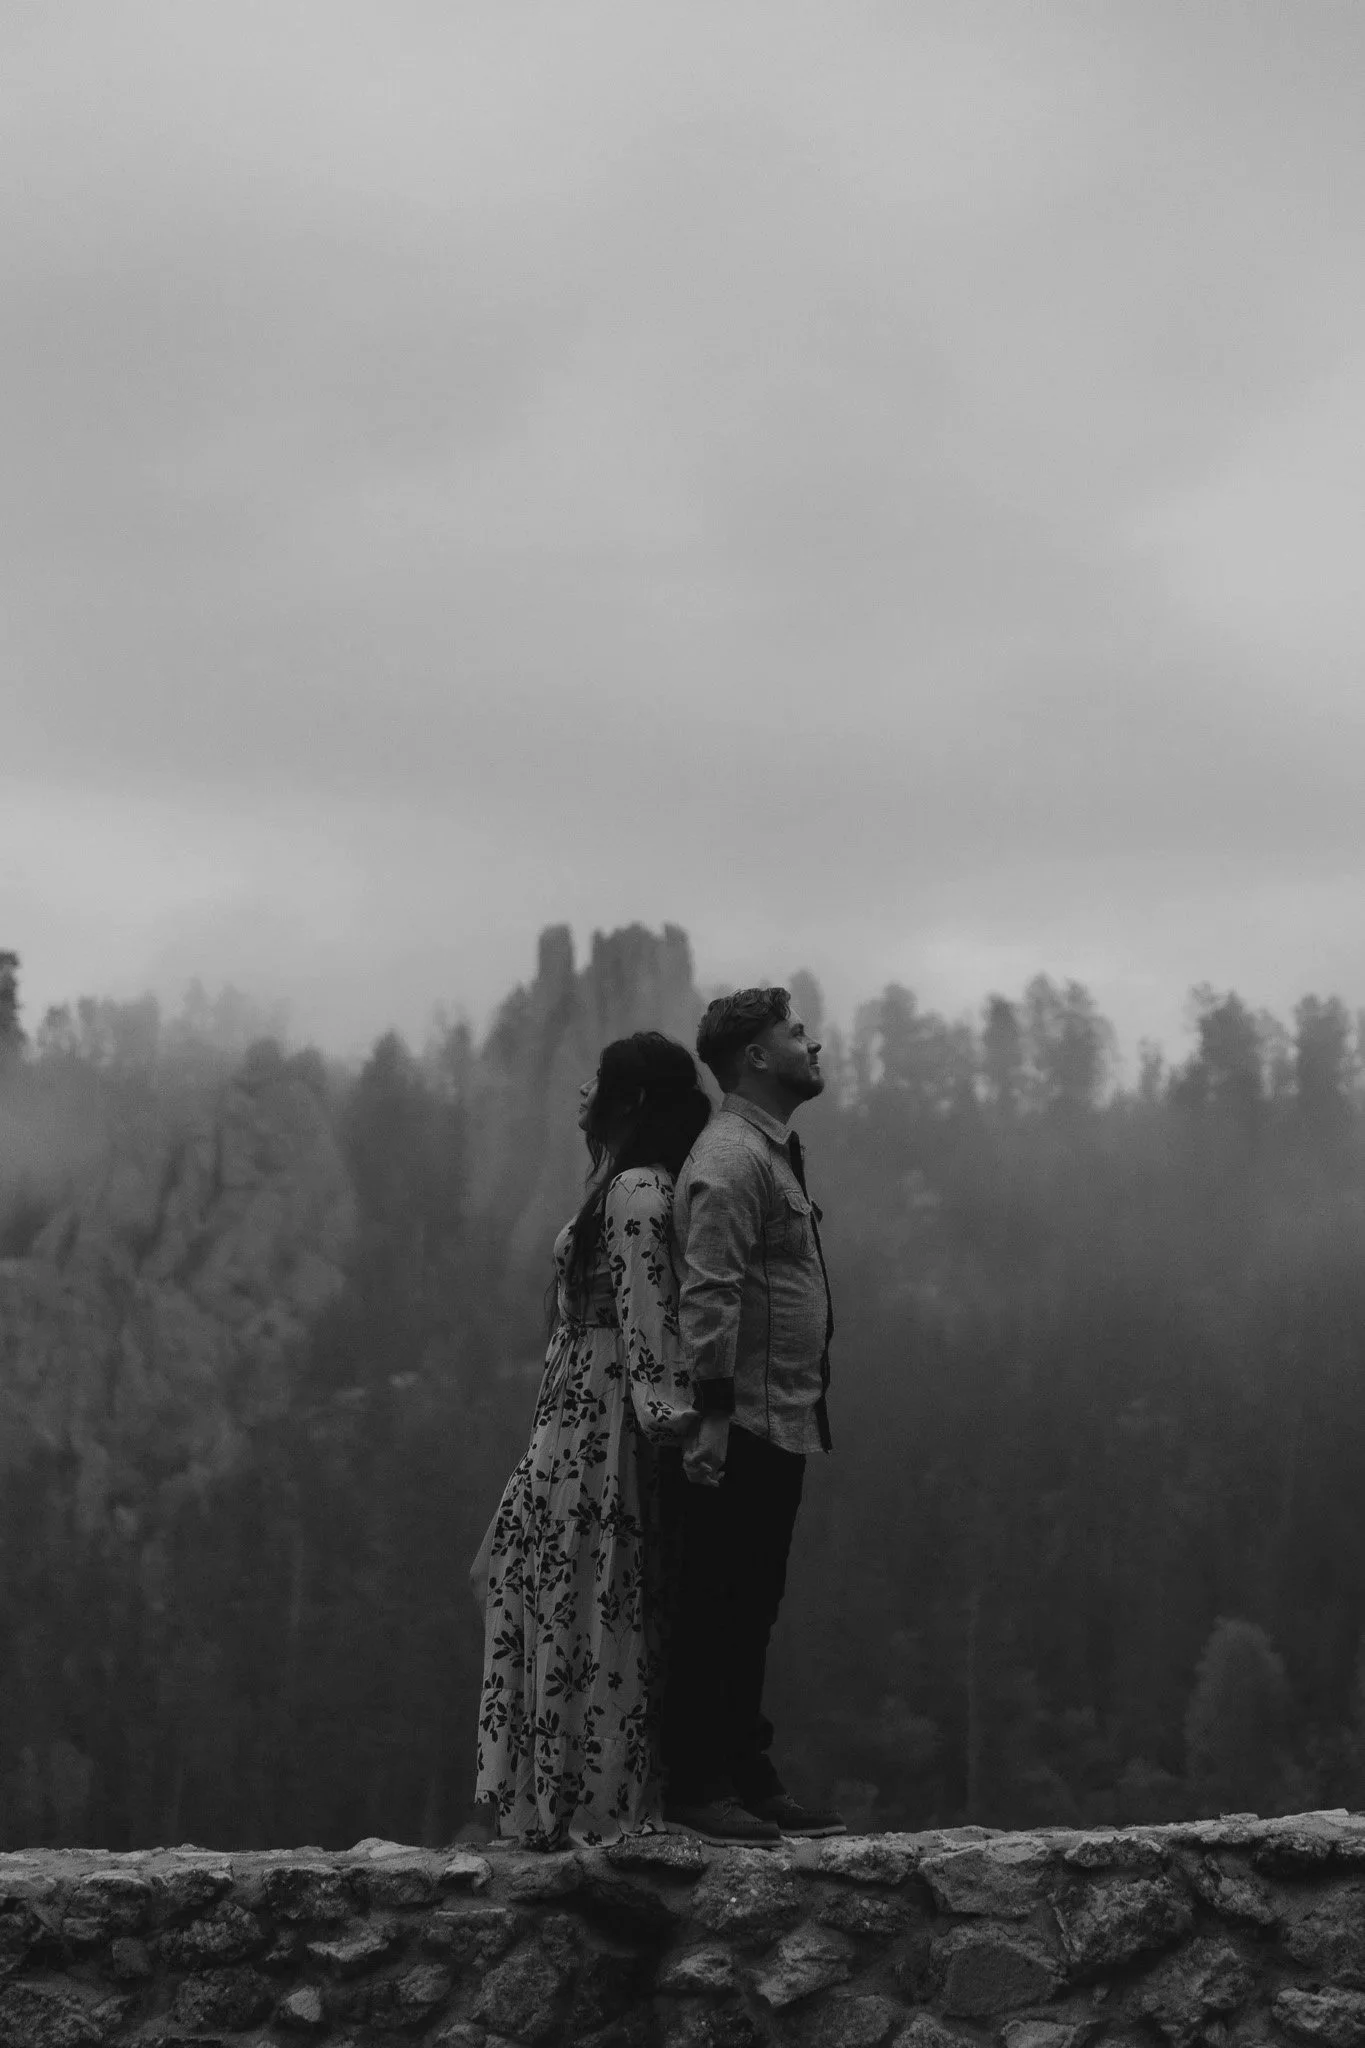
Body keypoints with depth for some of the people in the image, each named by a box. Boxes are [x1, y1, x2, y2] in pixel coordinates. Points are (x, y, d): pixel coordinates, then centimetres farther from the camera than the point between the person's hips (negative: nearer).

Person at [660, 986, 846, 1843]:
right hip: (739, 1433, -10)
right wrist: (714, 1413, -26)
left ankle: (749, 1779, 18)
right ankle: (697, 1786, -1)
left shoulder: (774, 1152, 17)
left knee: (750, 1613, 13)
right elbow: (708, 1296, -21)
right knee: (715, 1613, -5)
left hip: (782, 1427, 10)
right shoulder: (731, 1160, -14)